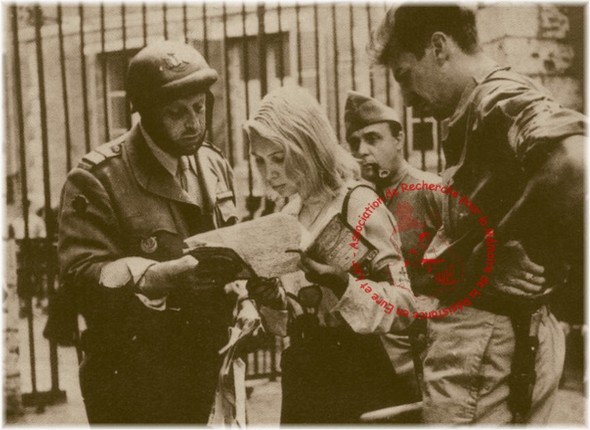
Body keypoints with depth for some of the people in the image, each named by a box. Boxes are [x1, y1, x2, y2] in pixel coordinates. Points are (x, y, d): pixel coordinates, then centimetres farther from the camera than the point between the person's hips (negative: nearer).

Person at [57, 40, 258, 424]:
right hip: (131, 382, -6)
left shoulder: (215, 166, 8)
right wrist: (170, 273, -33)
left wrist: (244, 302, -1)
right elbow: (83, 275, -22)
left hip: (200, 374, 6)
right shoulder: (97, 179, -14)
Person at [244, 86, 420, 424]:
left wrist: (341, 284, -30)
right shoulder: (290, 213, 7)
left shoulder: (358, 203, -13)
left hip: (359, 385, -6)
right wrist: (273, 301, -8)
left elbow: (404, 304, -16)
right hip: (303, 382, 6)